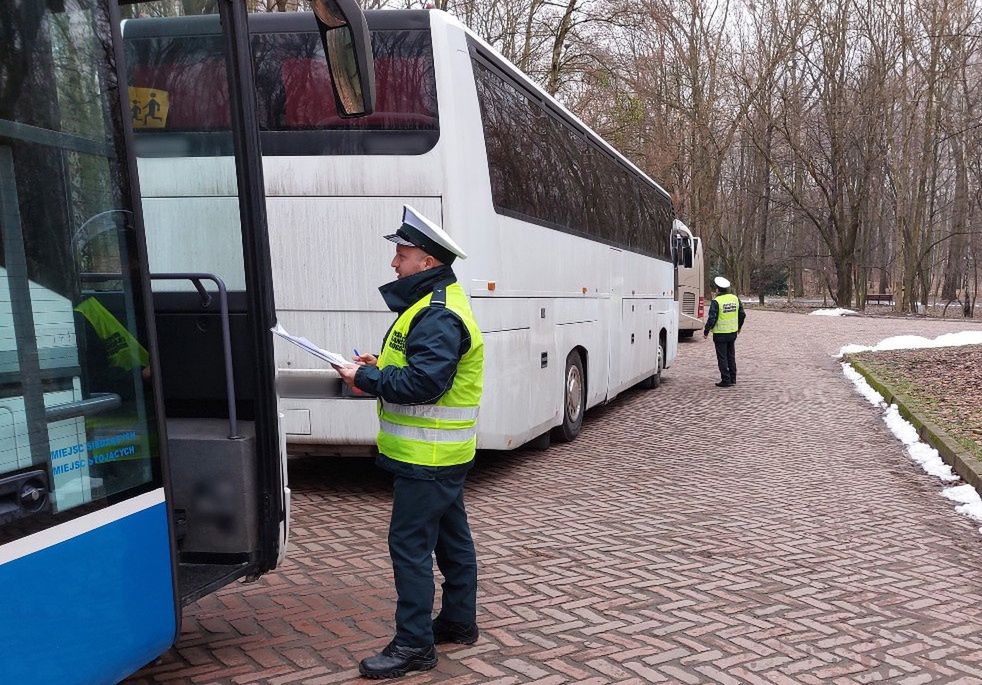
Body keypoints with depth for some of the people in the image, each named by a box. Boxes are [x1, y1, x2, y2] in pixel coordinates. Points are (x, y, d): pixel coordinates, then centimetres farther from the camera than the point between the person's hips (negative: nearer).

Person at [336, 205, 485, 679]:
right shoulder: (435, 305, 13)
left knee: (410, 544, -3)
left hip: (427, 458, -11)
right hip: (441, 454, 11)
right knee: (451, 537, 18)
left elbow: (424, 383, -30)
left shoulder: (437, 317, -21)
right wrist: (379, 366, 4)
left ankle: (414, 645, 7)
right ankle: (459, 622, 32)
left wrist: (365, 380, -20)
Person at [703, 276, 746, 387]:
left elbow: (712, 318, -19)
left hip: (720, 334, -6)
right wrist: (739, 327, 25)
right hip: (733, 332, 6)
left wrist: (706, 331, -8)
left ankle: (726, 380, 2)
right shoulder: (735, 298, 3)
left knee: (722, 357, 1)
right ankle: (733, 379, 22)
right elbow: (742, 314, 10)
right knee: (731, 356, 17)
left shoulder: (716, 301, -17)